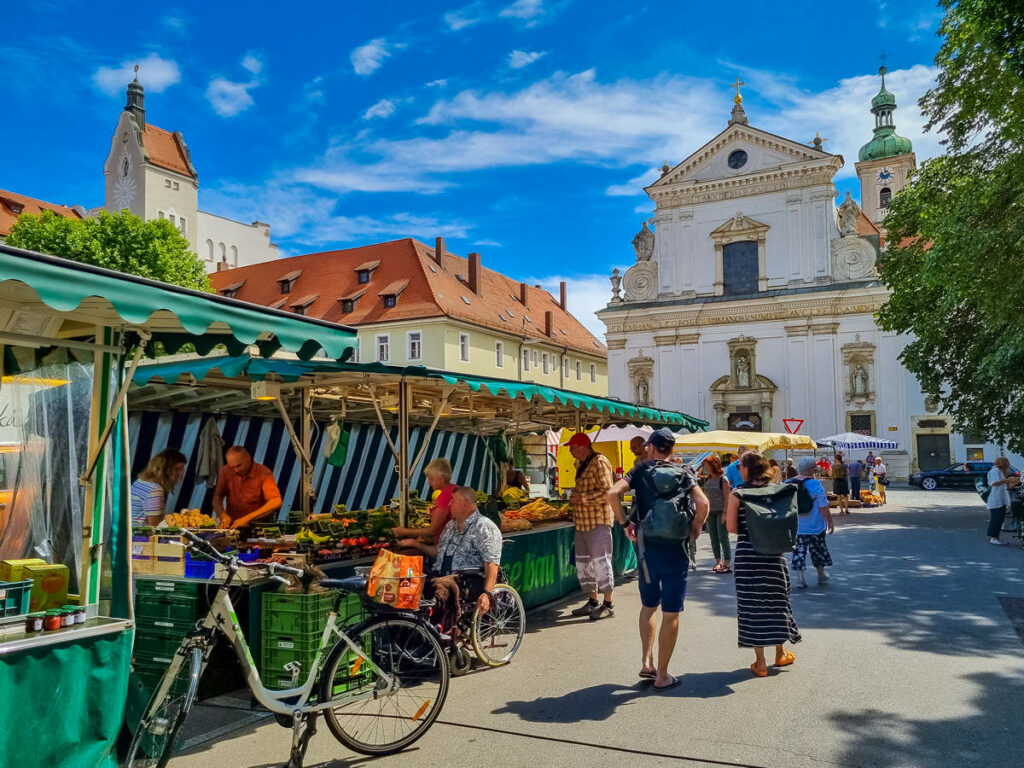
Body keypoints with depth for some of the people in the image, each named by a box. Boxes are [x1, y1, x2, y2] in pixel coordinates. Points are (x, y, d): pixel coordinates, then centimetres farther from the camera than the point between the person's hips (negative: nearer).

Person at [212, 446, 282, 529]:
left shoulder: (264, 473, -13)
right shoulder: (226, 471, 0)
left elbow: (276, 502, -23)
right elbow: (217, 497, 6)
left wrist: (247, 518, -28)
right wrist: (223, 515, -14)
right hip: (232, 524, 4)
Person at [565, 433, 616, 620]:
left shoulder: (599, 462, -13)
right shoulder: (581, 464, 16)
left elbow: (607, 492, -20)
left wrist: (582, 498, -19)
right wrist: (575, 497, 15)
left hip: (598, 521, -10)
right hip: (582, 521, 10)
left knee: (600, 561, -7)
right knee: (583, 562, 12)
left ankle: (608, 605, 2)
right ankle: (593, 602, 22)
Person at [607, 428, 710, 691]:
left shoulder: (641, 471, 2)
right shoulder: (683, 474, 1)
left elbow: (613, 493, -12)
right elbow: (702, 503, -15)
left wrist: (624, 523, -1)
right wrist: (696, 528, 1)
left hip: (647, 546, 2)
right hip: (675, 548, -1)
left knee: (648, 605, 21)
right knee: (671, 614, 6)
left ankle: (646, 662, 14)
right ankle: (662, 676, 11)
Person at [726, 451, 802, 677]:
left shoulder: (737, 494, -8)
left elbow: (731, 526, -10)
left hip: (746, 554, -3)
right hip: (773, 554, 3)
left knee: (751, 604, 4)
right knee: (776, 600, 17)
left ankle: (760, 662, 6)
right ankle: (781, 653, 31)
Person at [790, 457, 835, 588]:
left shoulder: (788, 484, -2)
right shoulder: (815, 484, -15)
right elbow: (823, 507, -15)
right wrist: (830, 522, -3)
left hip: (795, 527, 2)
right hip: (815, 527, -2)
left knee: (799, 552, 6)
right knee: (818, 550, 17)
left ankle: (800, 579, 0)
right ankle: (821, 576, 33)